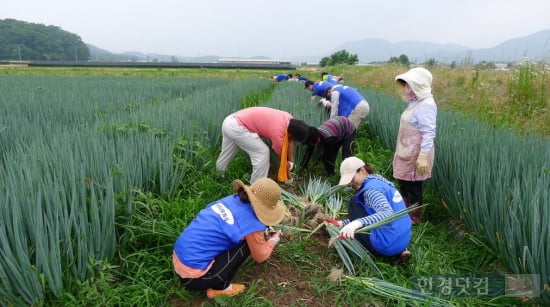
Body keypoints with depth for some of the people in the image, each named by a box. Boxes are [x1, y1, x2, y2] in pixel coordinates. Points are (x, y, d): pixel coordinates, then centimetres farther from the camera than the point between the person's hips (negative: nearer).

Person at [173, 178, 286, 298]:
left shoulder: (234, 199, 2)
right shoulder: (251, 223, -19)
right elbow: (260, 257, 1)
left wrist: (261, 232, 25)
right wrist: (273, 239, 17)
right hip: (193, 276, -8)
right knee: (247, 243, -3)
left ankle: (217, 285, 17)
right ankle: (219, 289, 8)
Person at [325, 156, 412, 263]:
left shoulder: (371, 188, -15)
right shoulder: (379, 182, 14)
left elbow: (387, 213, -32)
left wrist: (358, 223, -44)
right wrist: (340, 223, 15)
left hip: (387, 245, -9)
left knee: (354, 203, 0)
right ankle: (401, 251, 14)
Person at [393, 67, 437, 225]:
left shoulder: (426, 105, -20)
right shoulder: (415, 102, 8)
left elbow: (428, 133, -23)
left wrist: (423, 157, -25)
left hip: (415, 156, -9)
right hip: (406, 154, 9)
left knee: (413, 188, 5)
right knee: (403, 185, 20)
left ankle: (414, 219, 23)